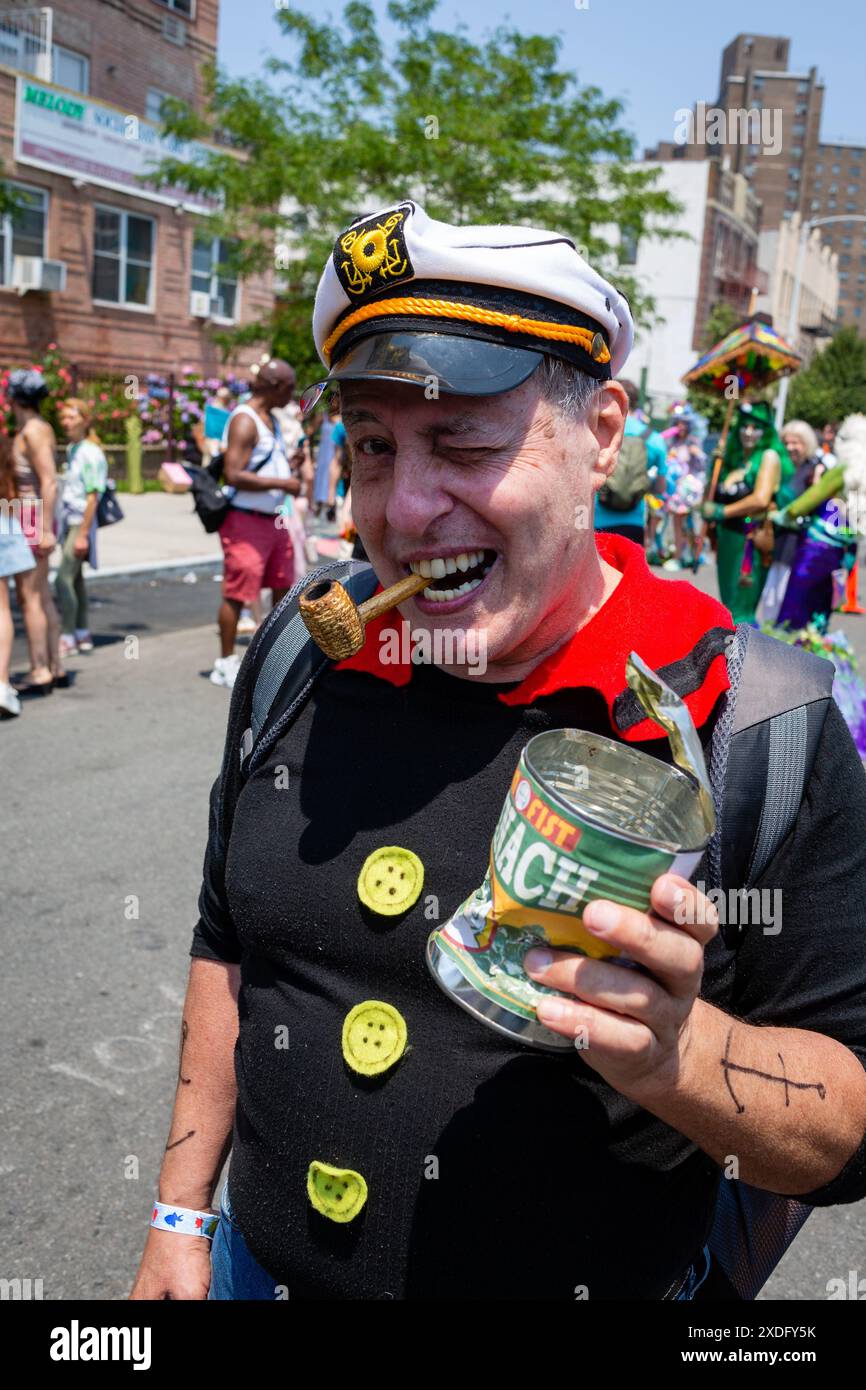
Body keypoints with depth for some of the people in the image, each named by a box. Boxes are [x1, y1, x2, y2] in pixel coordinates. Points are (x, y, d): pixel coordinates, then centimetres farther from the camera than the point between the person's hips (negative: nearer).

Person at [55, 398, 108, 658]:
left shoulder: (90, 454, -14)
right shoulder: (71, 449, 12)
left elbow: (92, 497, -17)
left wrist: (83, 534, -19)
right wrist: (60, 524, 16)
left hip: (81, 524, -9)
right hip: (68, 522, 9)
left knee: (63, 579, -11)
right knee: (75, 577, 13)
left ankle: (67, 638, -6)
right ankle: (82, 634, 22)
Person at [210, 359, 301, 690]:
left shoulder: (270, 419, 16)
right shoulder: (244, 421, -15)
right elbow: (233, 475, -24)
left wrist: (290, 464, 9)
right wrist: (281, 483, -23)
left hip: (273, 519, 10)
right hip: (245, 520, -10)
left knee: (283, 586, 15)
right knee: (237, 593, -4)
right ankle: (225, 663, 6)